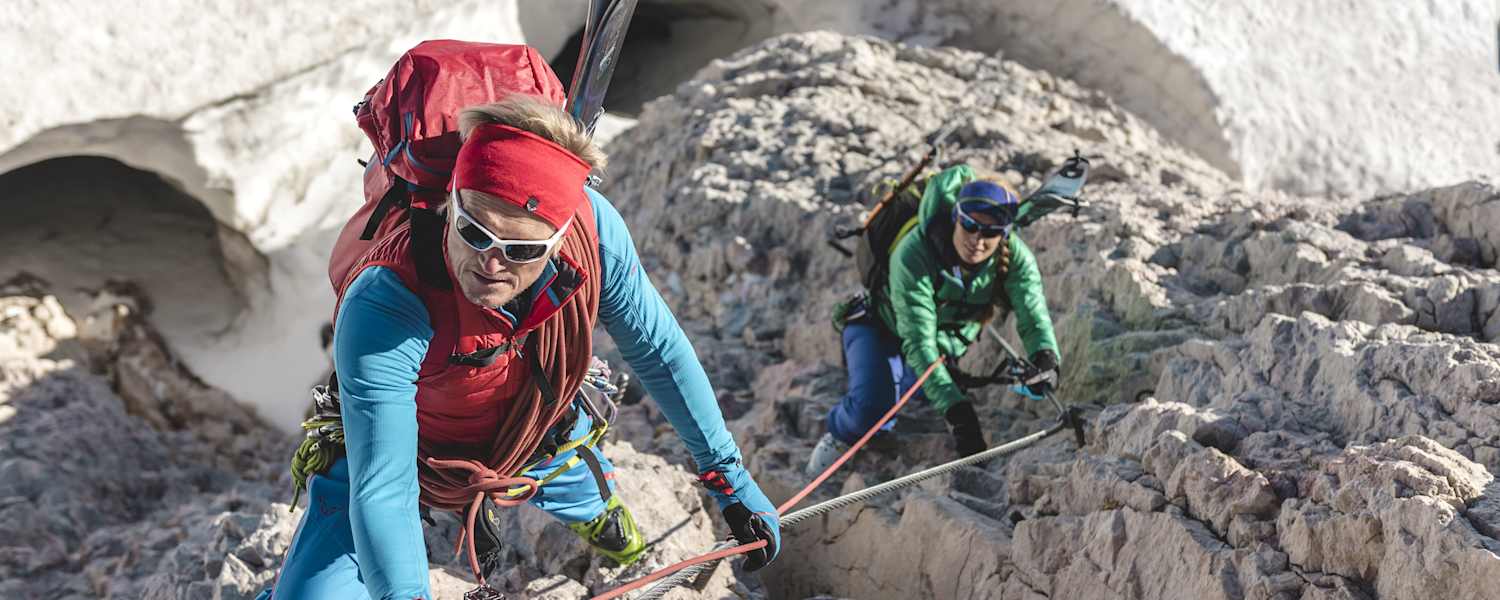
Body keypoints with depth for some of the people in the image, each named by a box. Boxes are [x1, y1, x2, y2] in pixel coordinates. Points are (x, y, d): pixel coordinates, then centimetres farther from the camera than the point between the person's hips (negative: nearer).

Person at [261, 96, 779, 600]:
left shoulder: (592, 227, -32)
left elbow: (657, 349, -15)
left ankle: (594, 510, 62)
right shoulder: (382, 307, -42)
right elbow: (382, 492, -39)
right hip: (401, 454, -3)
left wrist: (728, 474, -8)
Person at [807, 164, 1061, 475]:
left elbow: (1034, 315, -33)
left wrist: (1046, 358, -57)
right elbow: (918, 344, -42)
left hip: (947, 347, 5)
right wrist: (956, 409, -51)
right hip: (881, 330, -5)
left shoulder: (1015, 256, -28)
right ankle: (841, 433, 7)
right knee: (873, 406, -27)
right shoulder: (913, 254, -39)